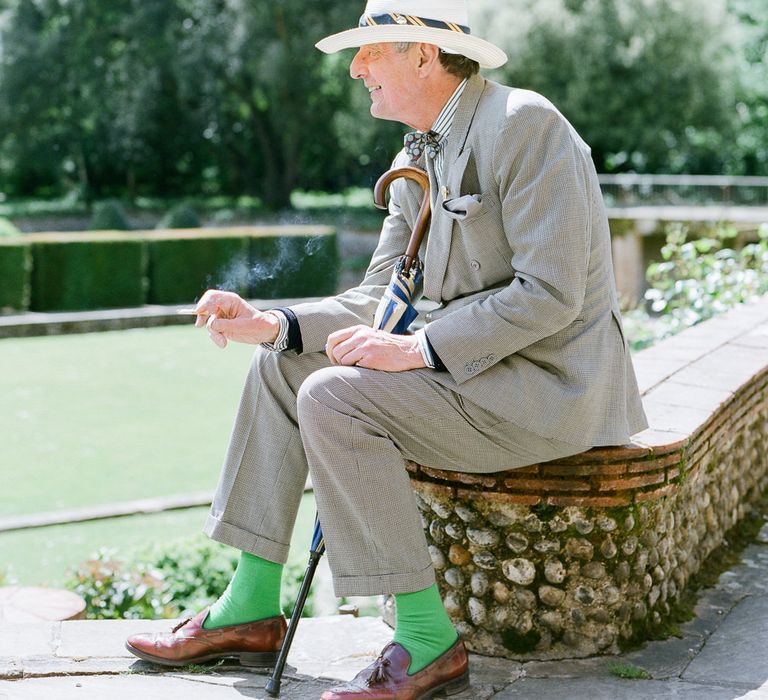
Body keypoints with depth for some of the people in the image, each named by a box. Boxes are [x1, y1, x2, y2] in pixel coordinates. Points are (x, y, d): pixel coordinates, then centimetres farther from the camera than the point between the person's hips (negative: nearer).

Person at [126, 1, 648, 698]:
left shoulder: (526, 125, -16)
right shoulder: (417, 158, 12)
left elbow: (550, 294, -22)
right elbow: (380, 297, 12)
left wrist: (417, 350, -23)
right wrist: (271, 324, -2)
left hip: (544, 385, -9)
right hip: (469, 367, 10)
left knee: (333, 397, -25)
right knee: (280, 367, 6)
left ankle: (428, 641, -16)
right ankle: (251, 609, 8)